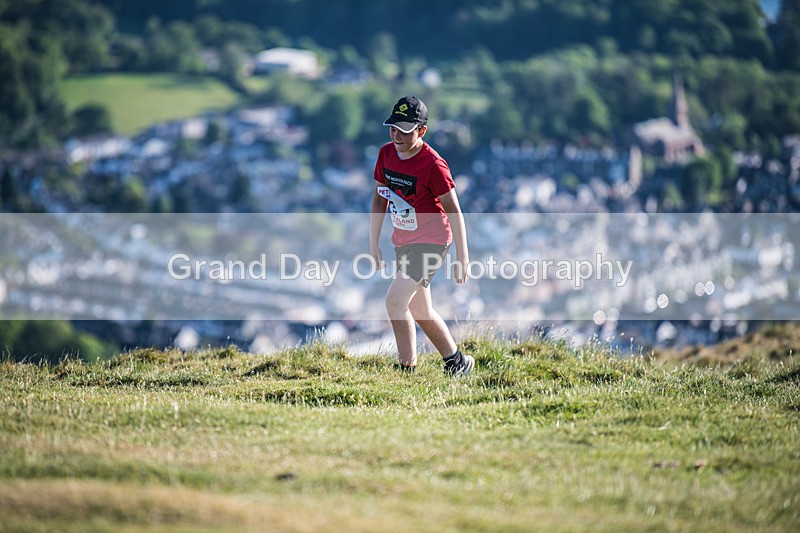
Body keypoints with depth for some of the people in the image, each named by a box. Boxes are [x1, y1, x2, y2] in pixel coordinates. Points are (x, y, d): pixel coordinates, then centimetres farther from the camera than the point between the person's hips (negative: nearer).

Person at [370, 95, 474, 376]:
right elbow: (380, 198, 11)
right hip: (403, 241, 8)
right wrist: (374, 244, 9)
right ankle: (457, 362, 33)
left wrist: (462, 258, -14)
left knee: (395, 299, -20)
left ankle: (408, 371, -13)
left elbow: (454, 211, -15)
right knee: (420, 310, 15)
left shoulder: (433, 164, -21)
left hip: (431, 240, -8)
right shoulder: (386, 153, -1)